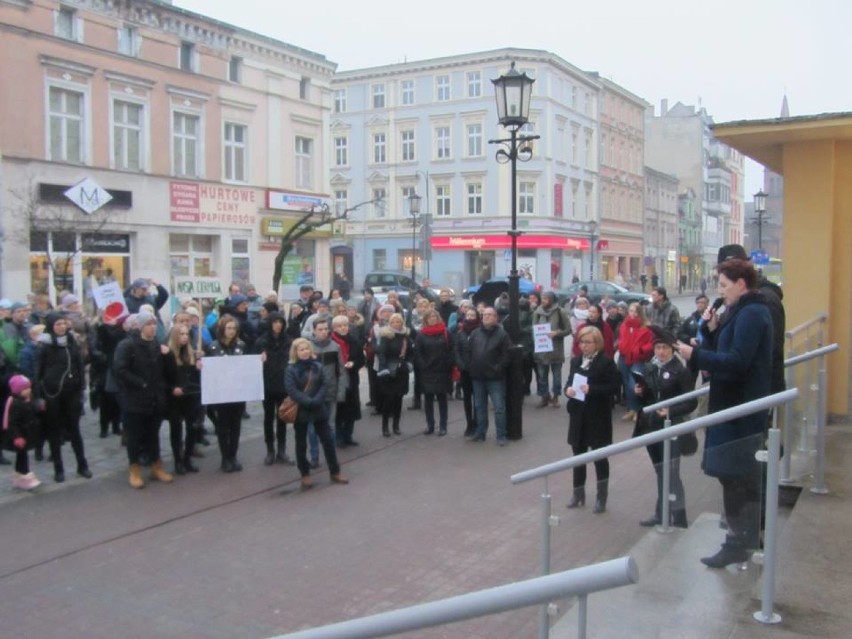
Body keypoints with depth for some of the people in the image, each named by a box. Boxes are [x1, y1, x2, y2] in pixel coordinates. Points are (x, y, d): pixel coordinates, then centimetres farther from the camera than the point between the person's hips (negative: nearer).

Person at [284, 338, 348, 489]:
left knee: (328, 440, 6)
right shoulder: (291, 369, -7)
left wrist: (316, 401, -16)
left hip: (318, 409, 3)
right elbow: (291, 390, -16)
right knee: (301, 444, 7)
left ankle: (335, 472, 17)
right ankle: (305, 475, 20)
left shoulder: (317, 366, 3)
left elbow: (323, 385, 0)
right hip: (300, 411, -3)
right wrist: (308, 402, -22)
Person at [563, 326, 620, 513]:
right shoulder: (575, 361, 10)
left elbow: (613, 387, -13)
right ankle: (578, 494, 26)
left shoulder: (606, 362, -8)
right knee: (578, 455, 13)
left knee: (599, 456, 3)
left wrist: (592, 389, -24)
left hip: (598, 418, -6)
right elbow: (569, 381, 15)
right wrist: (567, 389, -8)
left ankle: (601, 497, 15)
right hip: (578, 416, 6)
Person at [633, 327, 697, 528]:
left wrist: (671, 412, -26)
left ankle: (679, 517, -1)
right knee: (660, 472, 15)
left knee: (671, 473, -8)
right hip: (651, 428, 6)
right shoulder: (649, 368, 8)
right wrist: (639, 392, -4)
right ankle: (662, 514, 24)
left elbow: (692, 402, -12)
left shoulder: (681, 371, -10)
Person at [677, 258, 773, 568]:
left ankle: (738, 543, 3)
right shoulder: (741, 312, 15)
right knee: (742, 476, 17)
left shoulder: (751, 314, -16)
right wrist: (712, 329, 1)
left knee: (737, 476, -4)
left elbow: (736, 362, -25)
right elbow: (724, 352, 15)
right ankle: (745, 536, 28)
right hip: (734, 405, 10)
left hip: (742, 409, -10)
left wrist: (694, 355, -22)